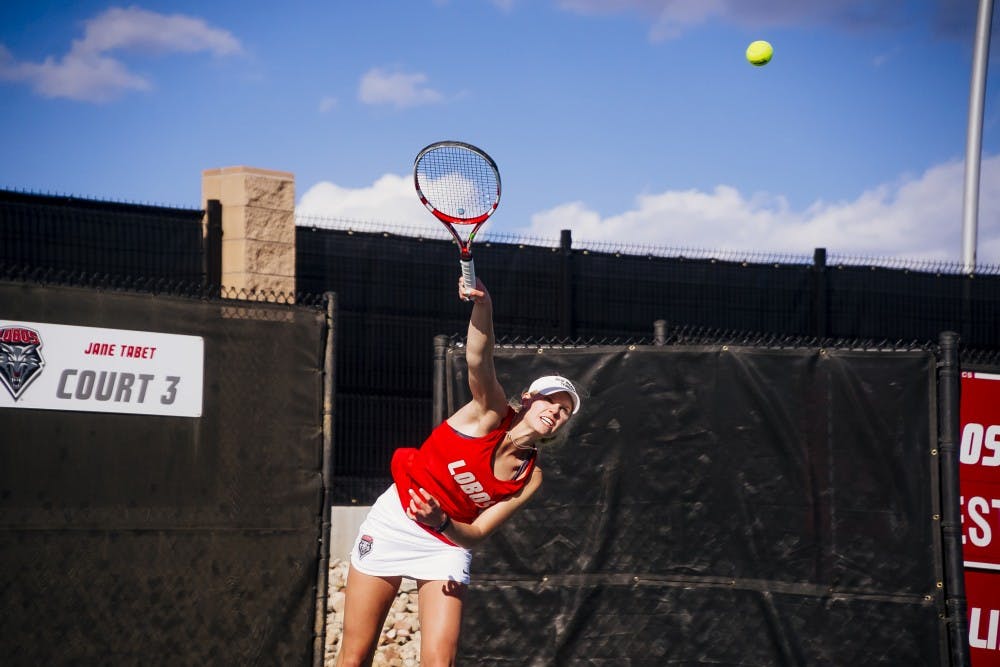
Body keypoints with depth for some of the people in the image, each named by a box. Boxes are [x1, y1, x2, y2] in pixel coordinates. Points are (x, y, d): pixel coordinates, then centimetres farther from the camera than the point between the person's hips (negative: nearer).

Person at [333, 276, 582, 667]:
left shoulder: (530, 478, -5)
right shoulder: (492, 411, -11)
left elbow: (476, 533, -8)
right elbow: (478, 358, -30)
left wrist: (442, 522, -30)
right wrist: (482, 305, -50)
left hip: (447, 543, 2)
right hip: (394, 521, -2)